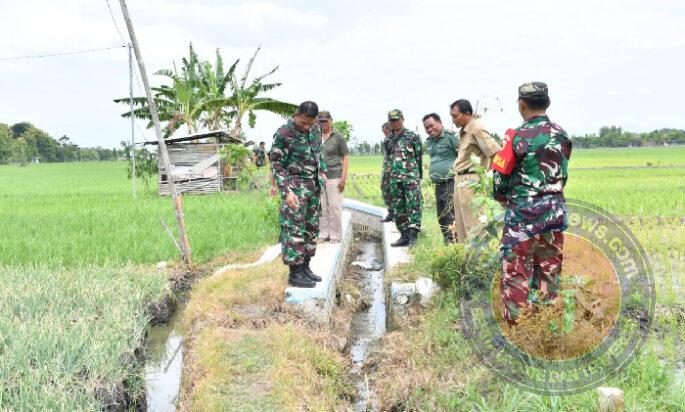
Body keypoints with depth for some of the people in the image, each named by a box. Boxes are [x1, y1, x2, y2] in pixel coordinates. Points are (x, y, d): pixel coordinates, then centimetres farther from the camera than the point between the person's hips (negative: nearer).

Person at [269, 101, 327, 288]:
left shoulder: (315, 129, 6)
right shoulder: (284, 134, -15)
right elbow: (276, 164, -15)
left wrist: (322, 172, 13)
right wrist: (286, 191, -21)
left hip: (314, 186, 8)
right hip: (295, 187, -7)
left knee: (311, 227, 11)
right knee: (295, 229, -7)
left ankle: (305, 267, 21)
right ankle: (294, 274, -2)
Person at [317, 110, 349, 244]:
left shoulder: (338, 137, -2)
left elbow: (345, 158, -2)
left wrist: (343, 178, -9)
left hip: (334, 176, -4)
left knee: (335, 206, -2)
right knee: (322, 206, 7)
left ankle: (335, 236, 7)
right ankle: (323, 234, 18)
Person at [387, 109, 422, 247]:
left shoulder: (412, 136, 0)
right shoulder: (389, 139, 14)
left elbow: (419, 156, 1)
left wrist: (418, 176, -2)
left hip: (411, 177, -6)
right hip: (395, 178, 6)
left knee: (413, 206, -9)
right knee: (398, 208, 8)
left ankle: (413, 236, -9)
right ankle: (404, 236, 15)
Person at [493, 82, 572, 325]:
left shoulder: (518, 137, -14)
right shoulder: (562, 136, 4)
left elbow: (501, 175, -8)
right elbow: (563, 174, 10)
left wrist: (501, 197, 11)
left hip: (523, 214, -6)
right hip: (554, 212, 6)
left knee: (516, 272, 1)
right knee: (549, 270, 14)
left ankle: (517, 322, 2)